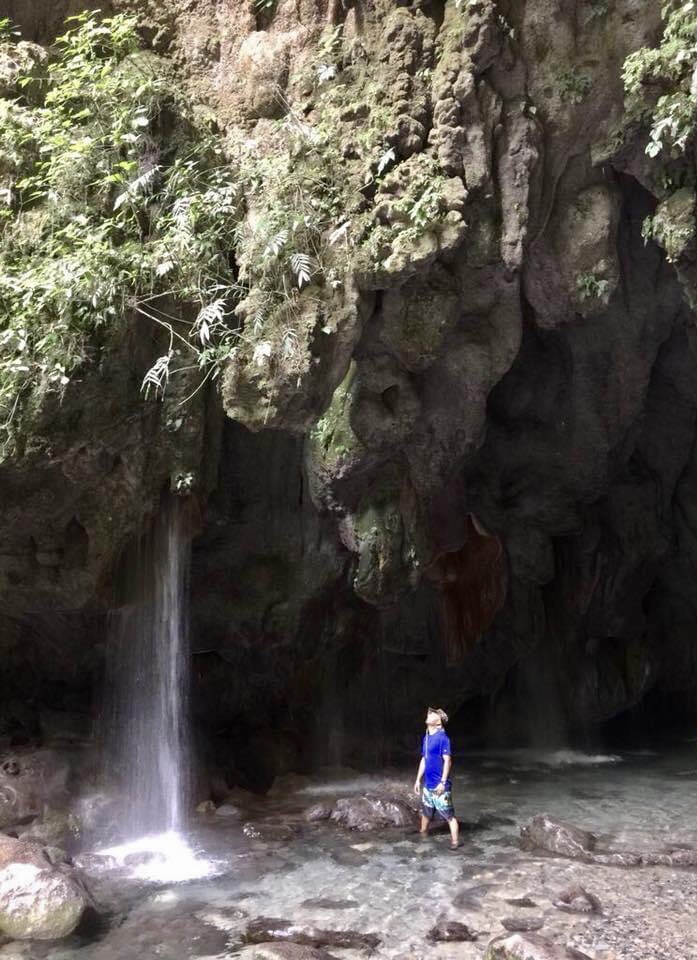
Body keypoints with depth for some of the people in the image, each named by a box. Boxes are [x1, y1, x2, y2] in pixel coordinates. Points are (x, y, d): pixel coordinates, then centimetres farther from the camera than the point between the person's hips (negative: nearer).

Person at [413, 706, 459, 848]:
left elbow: (448, 761, -19)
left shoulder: (443, 738, -17)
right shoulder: (426, 738, 8)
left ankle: (455, 842, 4)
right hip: (427, 784, 8)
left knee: (449, 815, -2)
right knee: (426, 812, 22)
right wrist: (418, 780, 16)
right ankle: (422, 835, 39)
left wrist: (443, 782, -21)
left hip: (439, 786, -8)